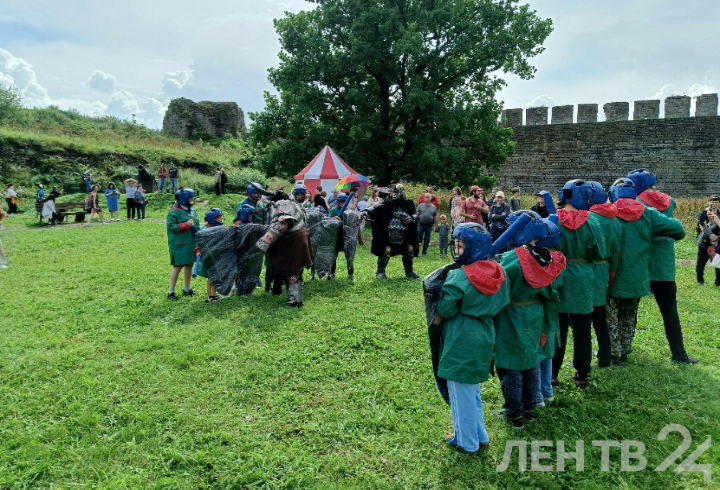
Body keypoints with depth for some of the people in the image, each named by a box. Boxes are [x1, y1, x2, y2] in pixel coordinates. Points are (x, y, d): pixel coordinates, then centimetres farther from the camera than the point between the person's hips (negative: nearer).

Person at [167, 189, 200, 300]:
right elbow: (171, 226, -17)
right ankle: (171, 292, 8)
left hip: (191, 243, 7)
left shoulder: (192, 210, 12)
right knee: (177, 266, -3)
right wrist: (186, 225, -20)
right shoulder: (174, 212, -11)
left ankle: (186, 289, 28)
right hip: (179, 245, -7)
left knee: (189, 265, 13)